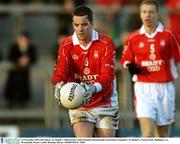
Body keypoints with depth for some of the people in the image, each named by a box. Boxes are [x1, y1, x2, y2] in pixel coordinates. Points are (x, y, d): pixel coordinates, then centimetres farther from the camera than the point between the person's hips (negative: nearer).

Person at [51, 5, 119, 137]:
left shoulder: (106, 44, -10)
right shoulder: (66, 46, -2)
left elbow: (107, 76, -19)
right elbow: (60, 71, -12)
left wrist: (94, 88, -40)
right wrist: (59, 85, -36)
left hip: (105, 105, 0)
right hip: (79, 106, 1)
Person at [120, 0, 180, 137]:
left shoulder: (168, 35, 2)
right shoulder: (133, 38, 4)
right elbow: (125, 60, 11)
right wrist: (130, 66, -8)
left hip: (165, 87, 1)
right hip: (143, 88, -1)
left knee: (163, 134, 8)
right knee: (147, 133, -13)